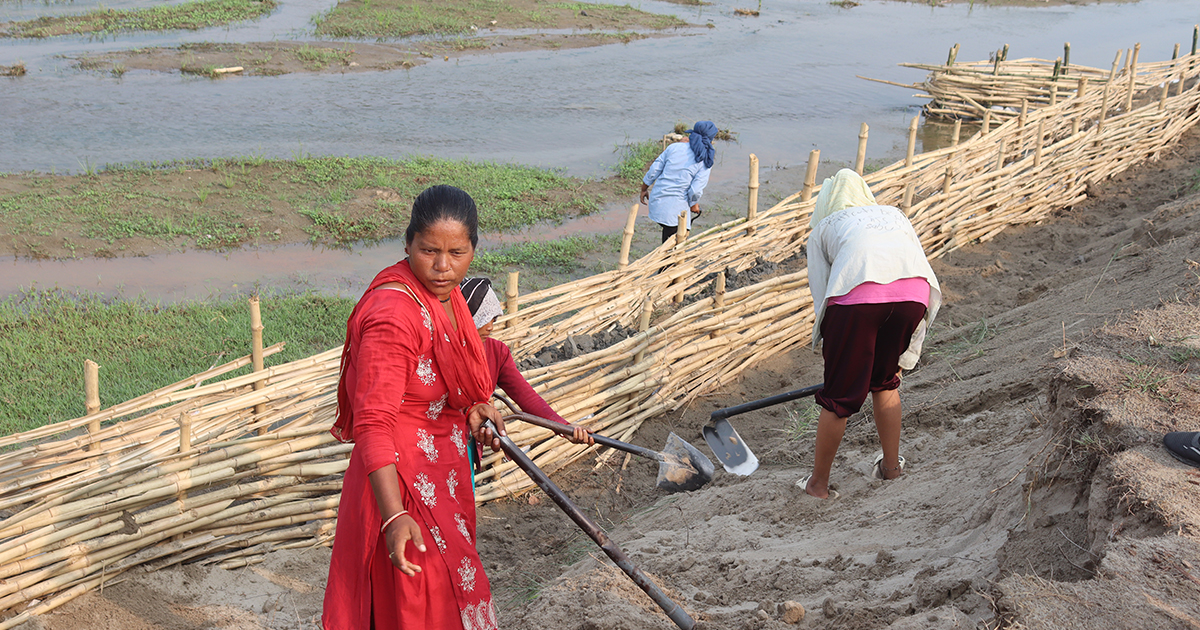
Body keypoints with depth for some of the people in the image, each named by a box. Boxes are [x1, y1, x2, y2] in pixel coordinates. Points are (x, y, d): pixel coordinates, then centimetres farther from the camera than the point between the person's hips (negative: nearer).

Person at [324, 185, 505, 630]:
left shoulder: (445, 294, 2)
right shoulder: (393, 313, -28)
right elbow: (373, 423, -32)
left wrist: (471, 408, 3)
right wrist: (394, 516, -38)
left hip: (442, 468, 9)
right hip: (403, 478, -9)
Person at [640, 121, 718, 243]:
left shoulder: (674, 147, 4)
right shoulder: (705, 162, -6)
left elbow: (653, 171, 5)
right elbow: (695, 190, -13)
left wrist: (644, 189, 19)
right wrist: (693, 205, 7)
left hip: (657, 201, 5)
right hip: (676, 208, -5)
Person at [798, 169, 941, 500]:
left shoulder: (823, 227, 30)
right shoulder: (895, 215, 39)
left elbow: (822, 296, 21)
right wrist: (904, 359, 38)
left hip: (858, 295, -3)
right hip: (914, 294, 3)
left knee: (839, 395, 10)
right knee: (884, 381, 27)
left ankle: (818, 483, 24)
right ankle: (891, 466, 38)